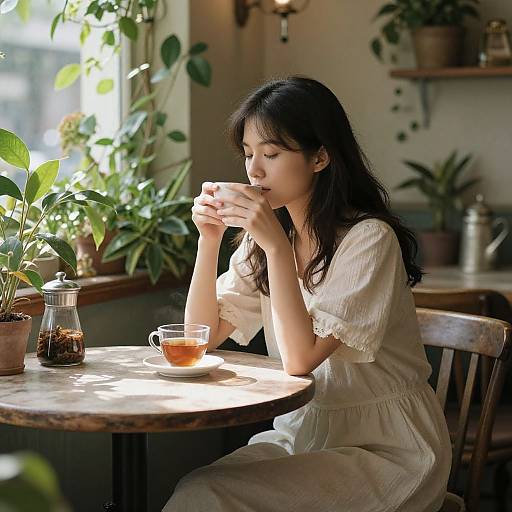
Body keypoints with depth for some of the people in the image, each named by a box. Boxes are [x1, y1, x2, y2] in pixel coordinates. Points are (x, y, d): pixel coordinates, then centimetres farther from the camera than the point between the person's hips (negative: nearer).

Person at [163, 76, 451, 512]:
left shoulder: (368, 238, -17)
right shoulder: (263, 237, 6)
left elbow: (300, 358, -21)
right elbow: (204, 337, 2)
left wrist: (277, 245, -26)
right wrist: (209, 239, -9)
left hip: (384, 448, -6)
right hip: (301, 432, 6)